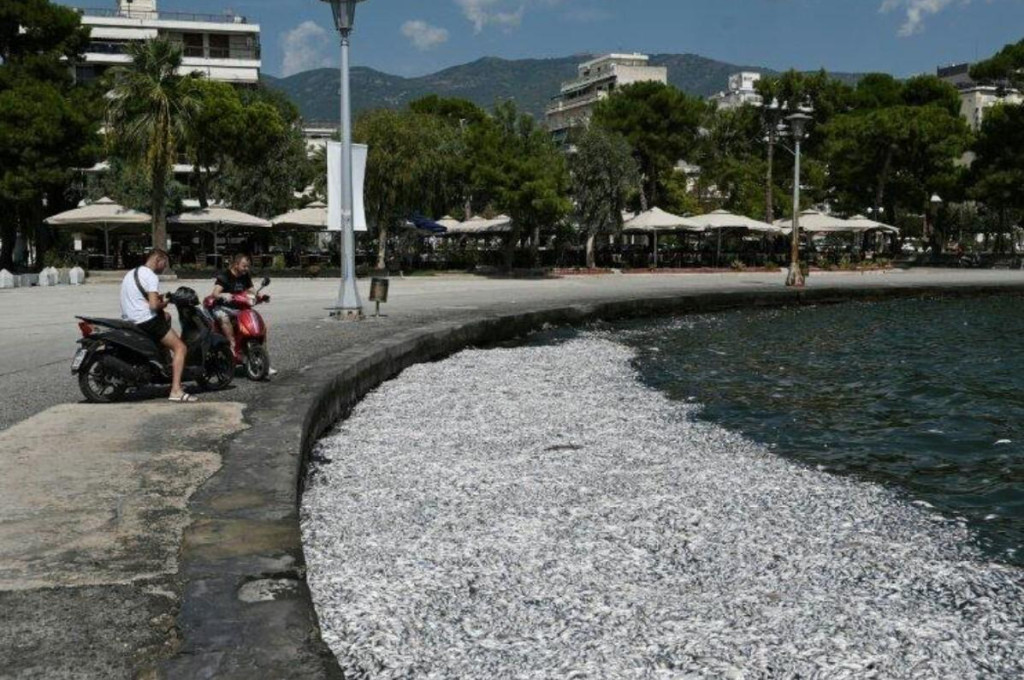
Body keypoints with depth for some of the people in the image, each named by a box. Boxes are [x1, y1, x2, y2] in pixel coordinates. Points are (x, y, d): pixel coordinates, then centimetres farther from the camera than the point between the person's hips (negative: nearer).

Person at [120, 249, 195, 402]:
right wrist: (163, 304, -2)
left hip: (129, 319, 10)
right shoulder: (151, 276, -12)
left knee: (166, 316, 34)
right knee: (180, 347, -7)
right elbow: (154, 305, -23)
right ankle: (176, 391, -20)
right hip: (145, 321, -9)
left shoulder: (131, 273, 18)